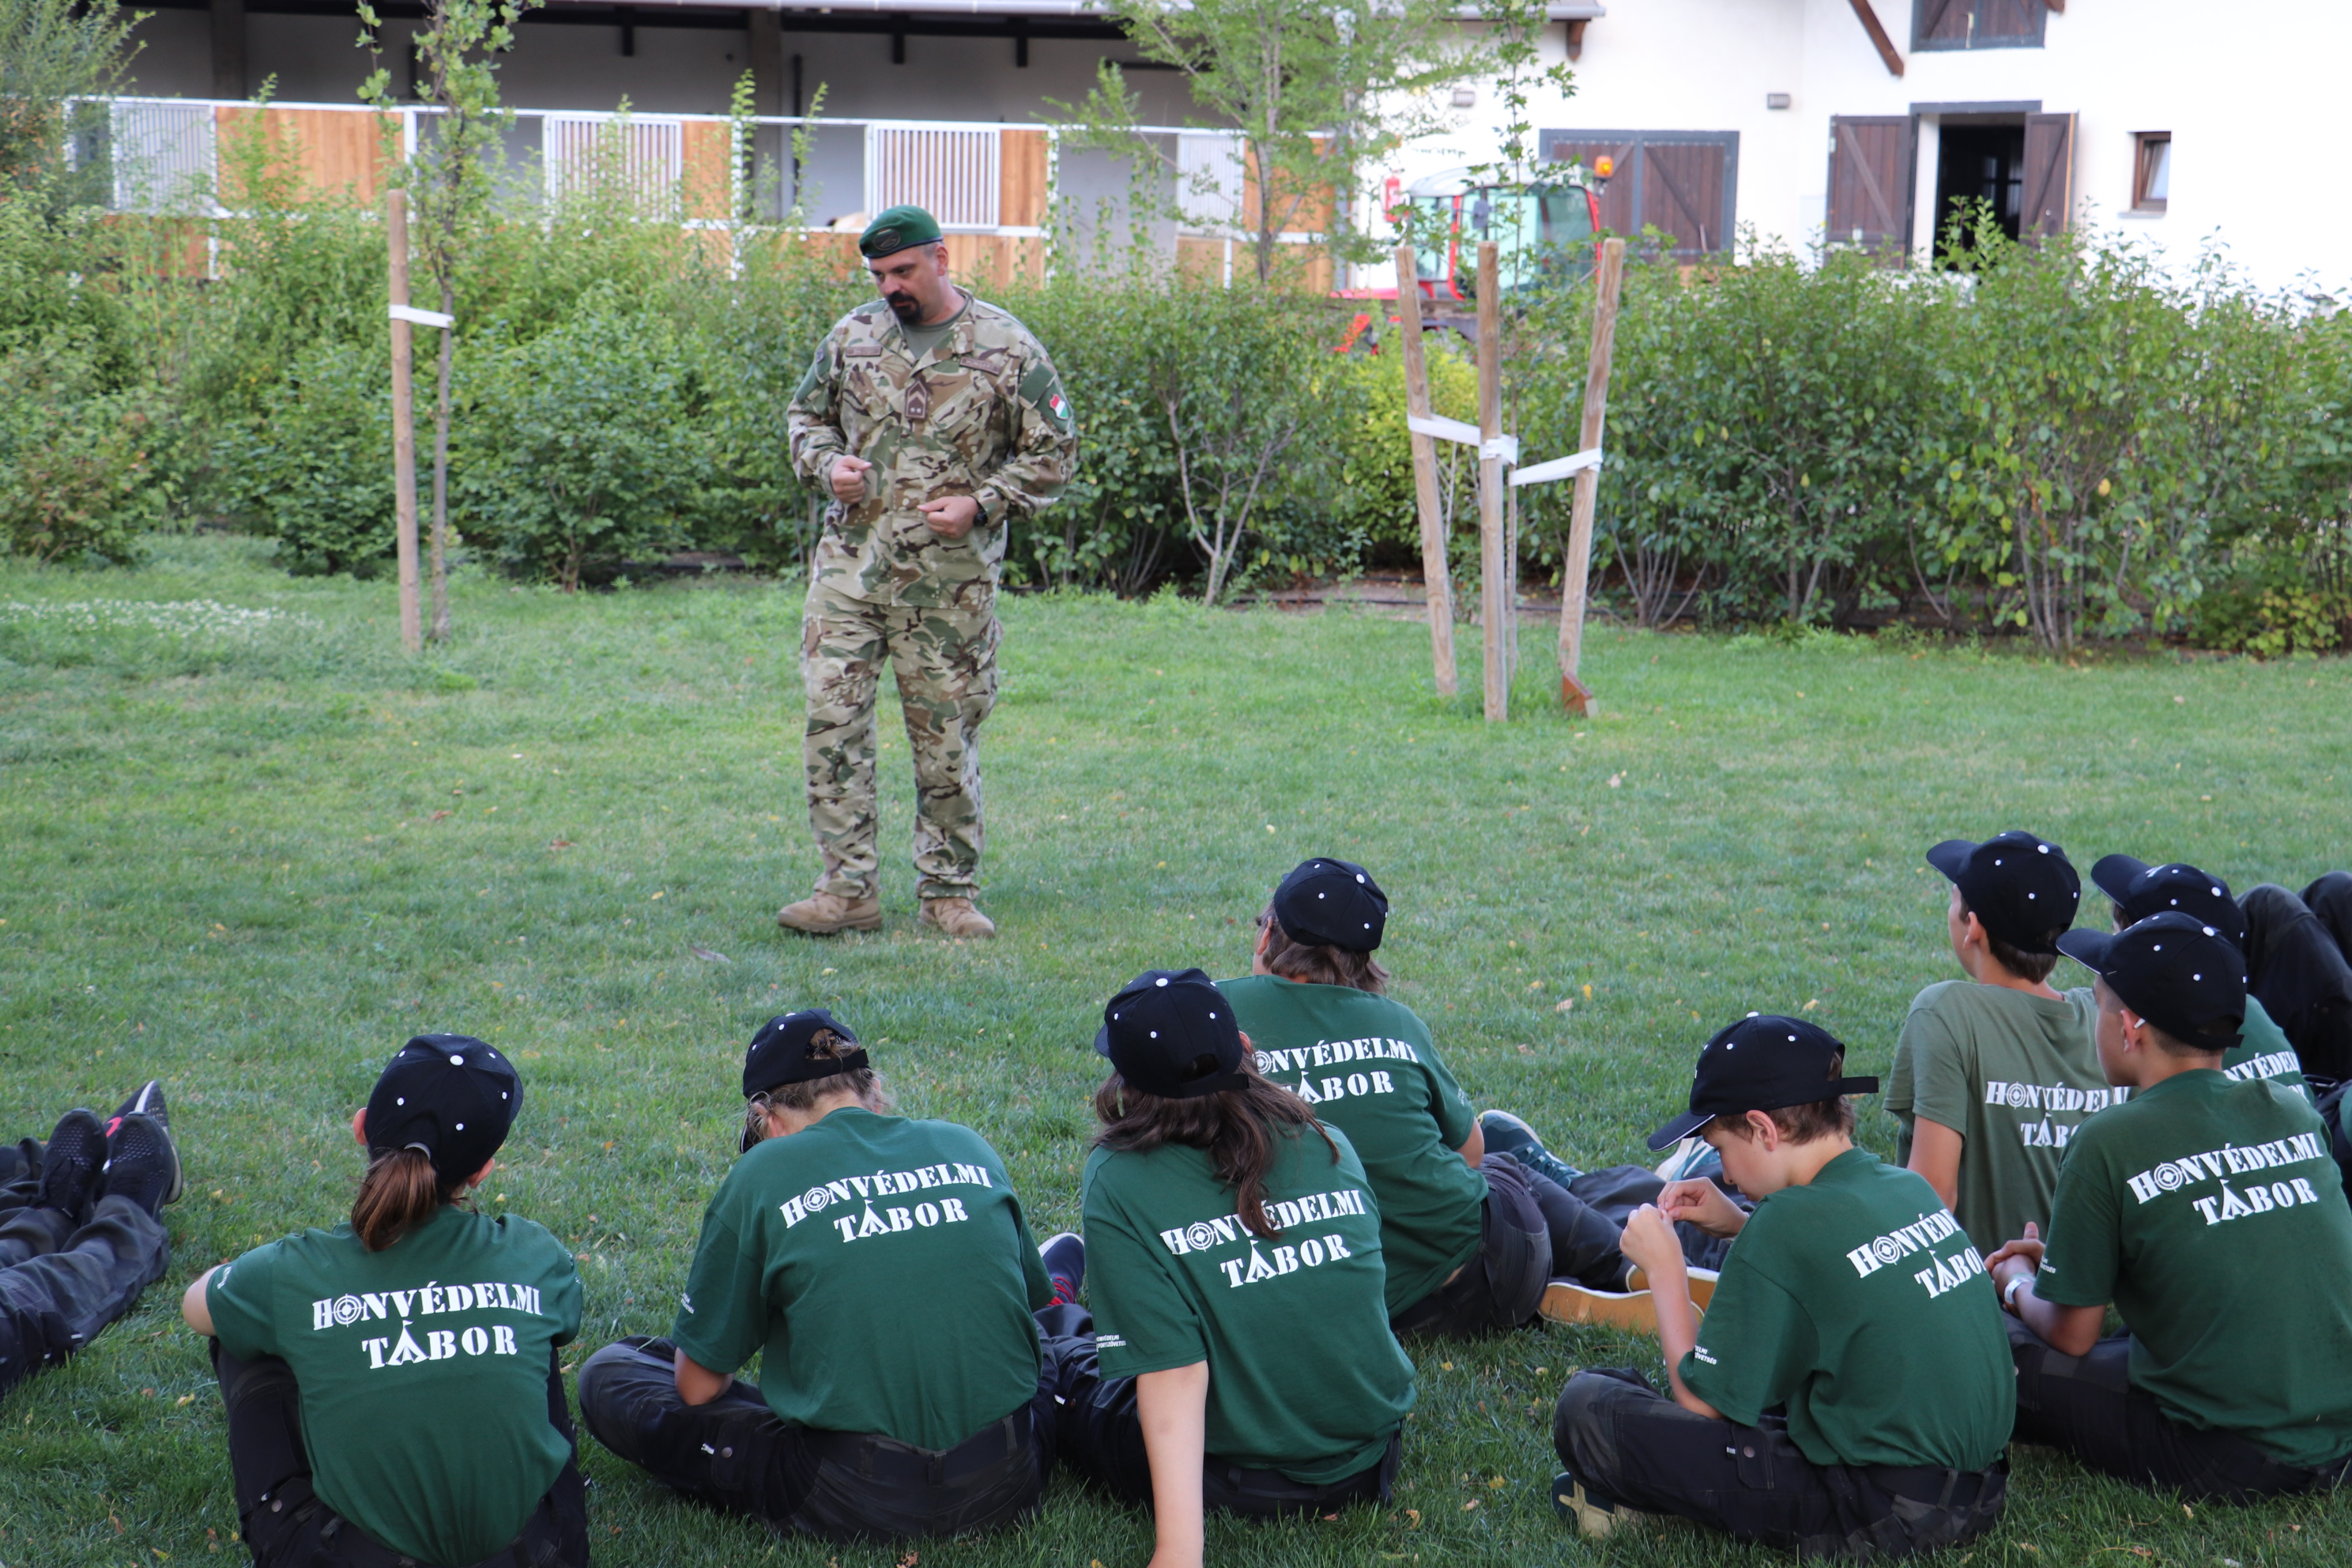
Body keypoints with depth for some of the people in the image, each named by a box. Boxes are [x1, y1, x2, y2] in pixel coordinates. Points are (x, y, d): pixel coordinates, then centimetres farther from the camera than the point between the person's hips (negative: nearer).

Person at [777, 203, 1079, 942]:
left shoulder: (1008, 349, -2)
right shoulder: (851, 336, 9)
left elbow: (1053, 453, 2)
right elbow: (805, 415, 21)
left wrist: (981, 505, -11)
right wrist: (827, 464, -1)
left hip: (951, 577, -3)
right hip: (850, 564, 3)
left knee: (947, 736, 3)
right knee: (832, 719, -5)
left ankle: (949, 891, 15)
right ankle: (848, 888, 2)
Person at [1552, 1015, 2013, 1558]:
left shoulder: (1789, 1221, -17)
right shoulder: (1909, 1188, 5)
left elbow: (1702, 1400, -9)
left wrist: (1664, 1269, 3)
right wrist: (1739, 1225, 17)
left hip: (1880, 1519, -9)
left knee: (1587, 1406, -8)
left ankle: (1632, 1498, 17)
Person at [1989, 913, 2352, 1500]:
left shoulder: (2110, 1143, -13)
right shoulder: (2294, 1111, 5)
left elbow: (2070, 1336, -4)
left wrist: (2017, 1283, 19)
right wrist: (2064, 1255, 25)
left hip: (2226, 1464, -6)